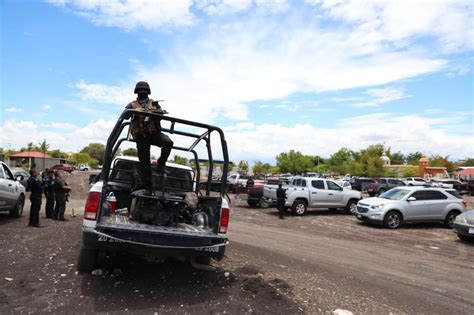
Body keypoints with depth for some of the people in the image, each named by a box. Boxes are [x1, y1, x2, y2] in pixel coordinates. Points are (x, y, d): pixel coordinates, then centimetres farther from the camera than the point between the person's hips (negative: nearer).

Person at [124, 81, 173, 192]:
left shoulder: (154, 103, 17)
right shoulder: (132, 105, 15)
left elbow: (161, 112, 2)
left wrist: (153, 111, -21)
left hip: (154, 133, 0)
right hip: (141, 136, 0)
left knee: (168, 142, -29)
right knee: (144, 160, 0)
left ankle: (161, 163, -7)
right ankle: (146, 184, 10)